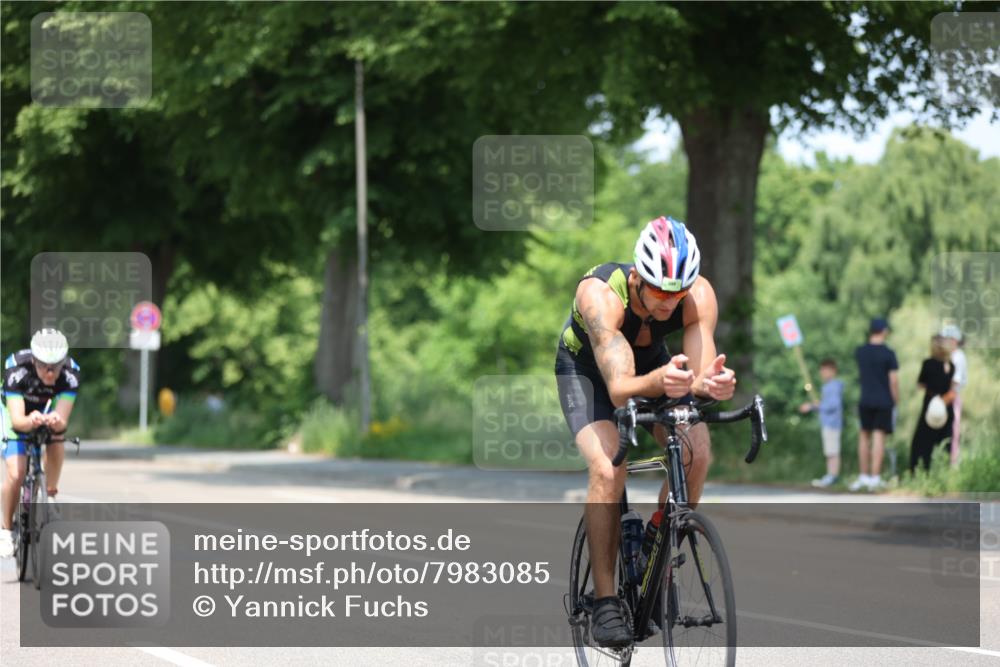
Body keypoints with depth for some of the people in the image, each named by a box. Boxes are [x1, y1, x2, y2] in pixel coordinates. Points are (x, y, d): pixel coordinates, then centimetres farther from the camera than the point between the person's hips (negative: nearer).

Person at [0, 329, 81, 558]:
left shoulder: (70, 374, -34)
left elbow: (62, 421, -39)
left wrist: (56, 421, -62)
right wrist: (31, 422, -64)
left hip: (48, 410, 4)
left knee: (56, 444, -22)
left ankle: (51, 495, 3)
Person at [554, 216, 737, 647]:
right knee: (608, 469, -27)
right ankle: (604, 601, -17)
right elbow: (620, 389, -48)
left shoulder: (699, 295, -30)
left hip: (652, 361, 3)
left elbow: (701, 378, -37)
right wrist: (660, 381, -68)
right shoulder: (601, 294, -40)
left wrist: (712, 384, -60)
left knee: (697, 453, -21)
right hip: (586, 366, -3)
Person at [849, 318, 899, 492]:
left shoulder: (860, 352, 4)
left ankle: (864, 476, 15)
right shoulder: (888, 353, -10)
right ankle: (875, 478, -5)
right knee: (879, 437, -2)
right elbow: (894, 379, -13)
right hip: (884, 401, -3)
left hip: (865, 401, 3)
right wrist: (896, 399, 2)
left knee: (864, 436, 14)